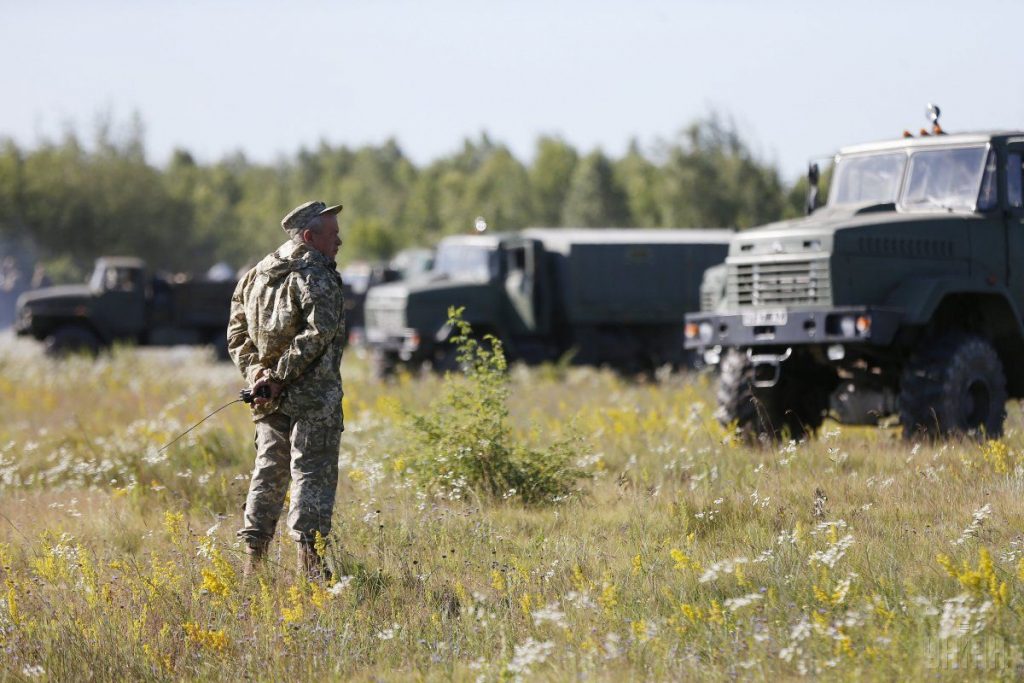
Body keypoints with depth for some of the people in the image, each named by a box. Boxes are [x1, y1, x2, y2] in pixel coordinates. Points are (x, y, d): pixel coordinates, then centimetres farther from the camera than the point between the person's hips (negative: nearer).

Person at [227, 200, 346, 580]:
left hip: (270, 403, 7)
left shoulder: (256, 277, 15)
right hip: (313, 398, -7)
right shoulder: (315, 276, -11)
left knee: (268, 474, 14)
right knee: (313, 476, -5)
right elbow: (319, 332, -23)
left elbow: (237, 335, 15)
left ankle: (252, 564, 15)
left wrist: (256, 373, 3)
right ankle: (310, 565, -9)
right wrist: (281, 376, -17)